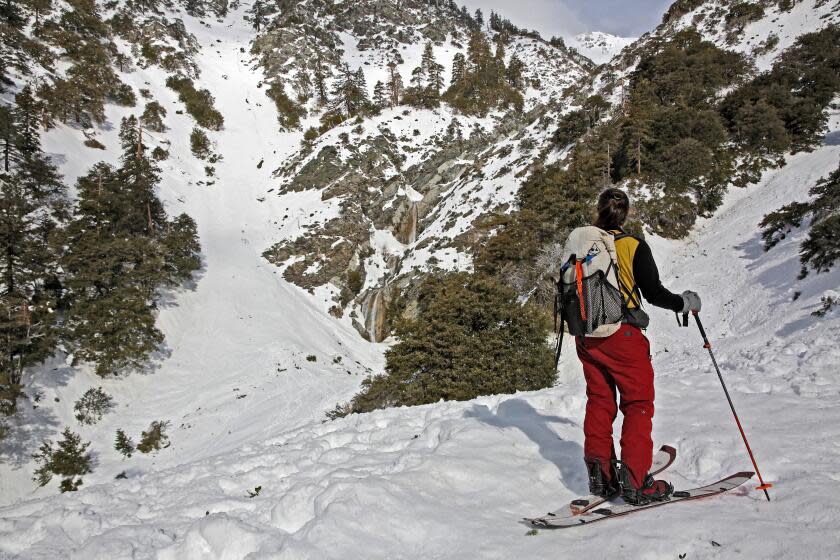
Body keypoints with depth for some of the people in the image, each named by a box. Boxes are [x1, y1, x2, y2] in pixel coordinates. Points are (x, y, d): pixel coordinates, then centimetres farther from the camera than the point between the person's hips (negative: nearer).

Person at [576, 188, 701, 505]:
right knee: (638, 404, 4)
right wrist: (685, 303, 7)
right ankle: (634, 480, 0)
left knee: (599, 401, 14)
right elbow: (653, 293, -10)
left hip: (587, 336, 5)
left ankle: (600, 477, 16)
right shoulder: (634, 246, -10)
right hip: (623, 336, -5)